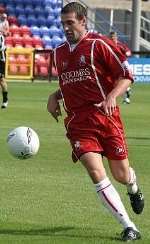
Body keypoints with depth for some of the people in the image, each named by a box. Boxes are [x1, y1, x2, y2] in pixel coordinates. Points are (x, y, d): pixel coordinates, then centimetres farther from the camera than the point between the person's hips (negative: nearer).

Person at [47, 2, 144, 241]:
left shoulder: (99, 44, -5)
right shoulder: (59, 53, 14)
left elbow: (126, 75, -5)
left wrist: (112, 96, -21)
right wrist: (54, 97, 11)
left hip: (104, 115, -3)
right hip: (77, 121, 4)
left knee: (121, 174, 2)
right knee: (96, 173, -15)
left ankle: (134, 189, 44)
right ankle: (130, 228, -12)